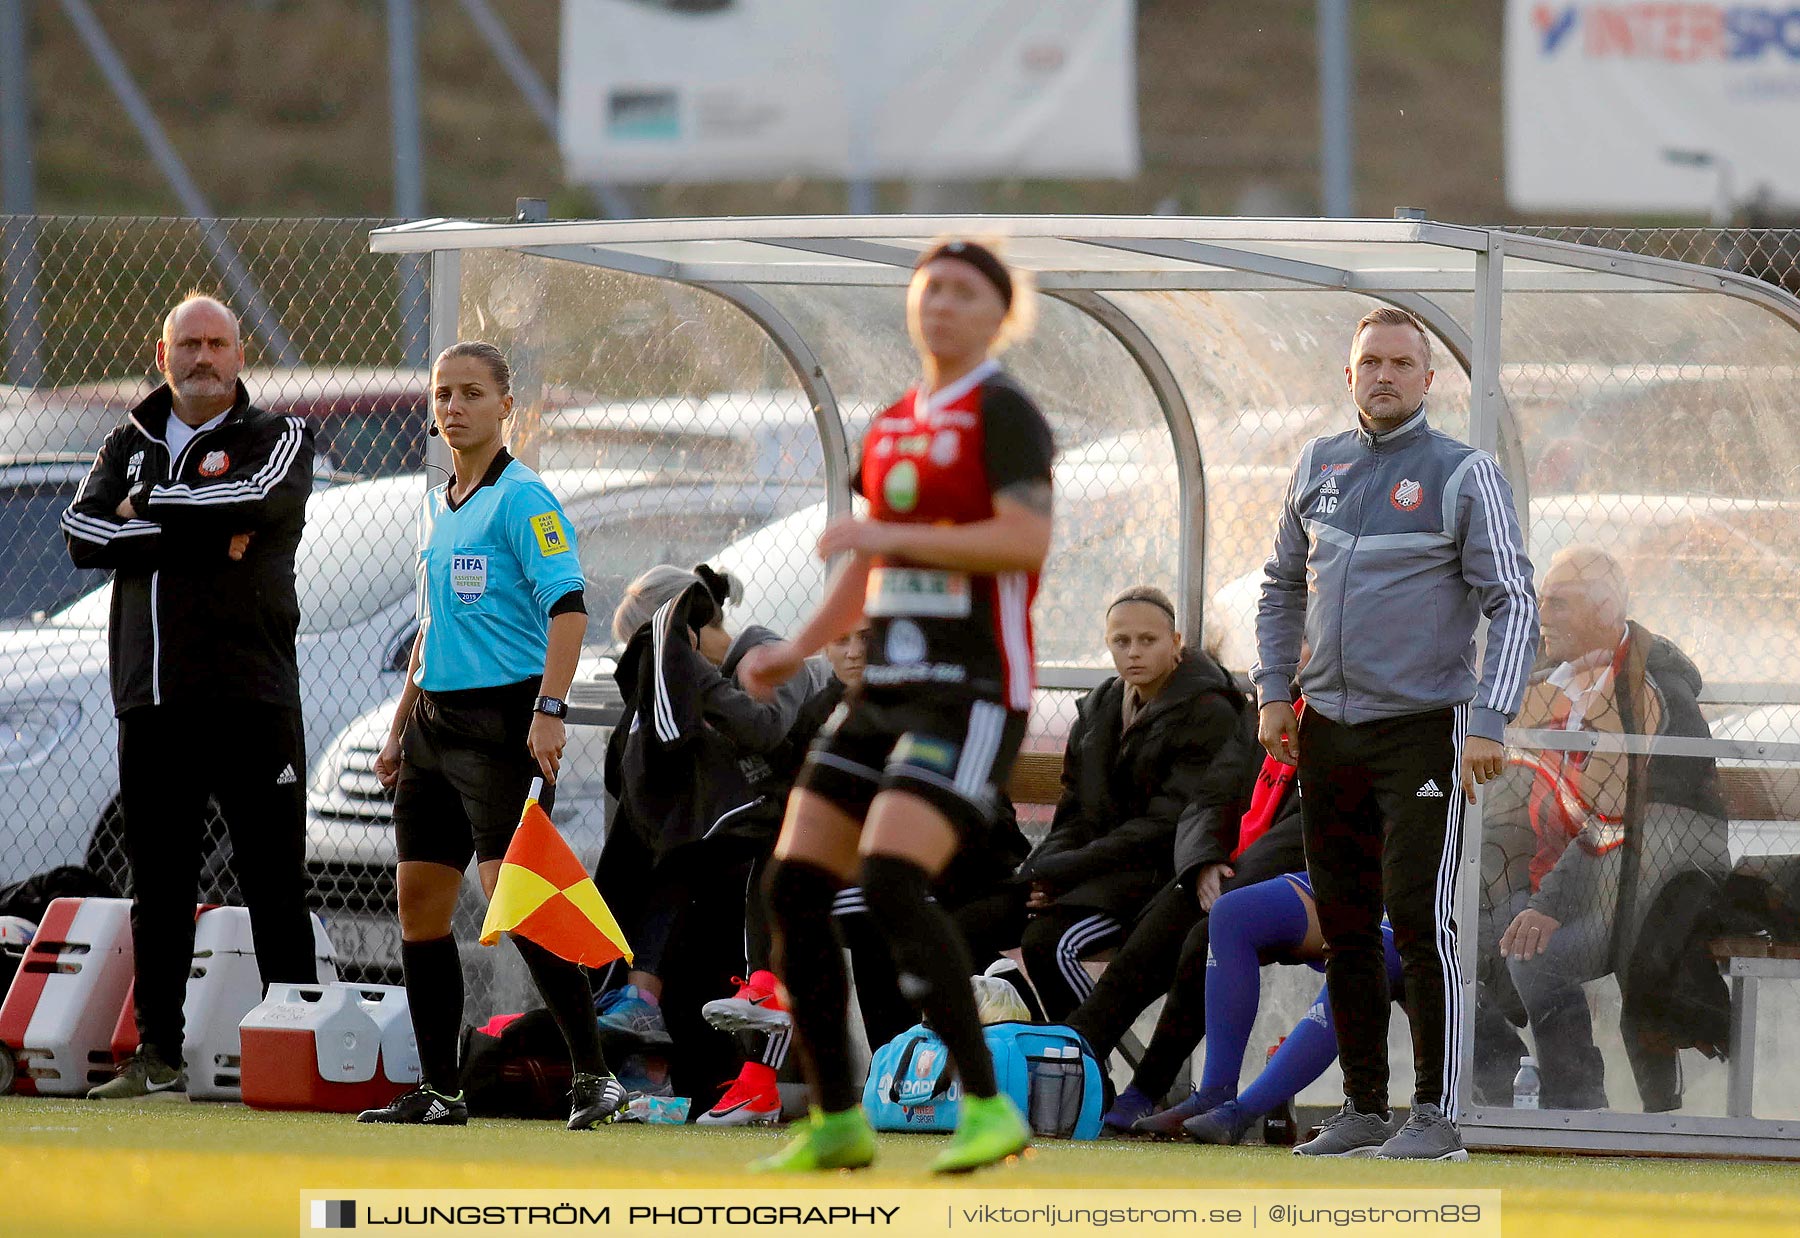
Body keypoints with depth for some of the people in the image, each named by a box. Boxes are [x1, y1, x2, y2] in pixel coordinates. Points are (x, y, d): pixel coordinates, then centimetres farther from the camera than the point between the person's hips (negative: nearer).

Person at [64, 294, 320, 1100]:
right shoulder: (129, 445, 16)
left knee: (273, 885, -3)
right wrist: (203, 532, -11)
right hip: (151, 701, 4)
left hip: (251, 695, -4)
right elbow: (83, 535, -2)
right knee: (157, 889, 7)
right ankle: (156, 1056, 11)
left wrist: (145, 508, -7)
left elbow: (253, 500, -17)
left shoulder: (278, 439, 6)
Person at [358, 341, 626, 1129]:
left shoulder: (523, 499, -8)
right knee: (420, 901, 5)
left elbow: (568, 606, -17)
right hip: (435, 721, 9)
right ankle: (438, 1090, 11)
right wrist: (400, 729, 23)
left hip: (500, 720, -9)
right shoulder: (435, 509, 17)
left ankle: (593, 1074, -12)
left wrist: (549, 710, -26)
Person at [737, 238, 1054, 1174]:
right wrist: (796, 650, 11)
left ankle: (987, 1108, -16)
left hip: (973, 694, -8)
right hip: (884, 693, 8)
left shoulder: (1003, 412, -6)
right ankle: (836, 1123, 8)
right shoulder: (889, 428, 18)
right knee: (793, 888, -1)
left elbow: (1026, 538, -21)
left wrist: (884, 534, -19)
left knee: (891, 882, -25)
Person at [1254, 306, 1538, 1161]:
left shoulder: (1463, 475, -4)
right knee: (1344, 927, 7)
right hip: (1327, 729, 6)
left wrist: (1489, 722, -18)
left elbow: (1513, 602, -9)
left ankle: (1435, 1115, -12)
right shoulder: (1320, 468, 12)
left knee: (1419, 918, -13)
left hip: (1422, 729, -6)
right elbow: (1283, 585, 24)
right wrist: (1272, 694, 13)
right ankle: (1362, 1111, 13)